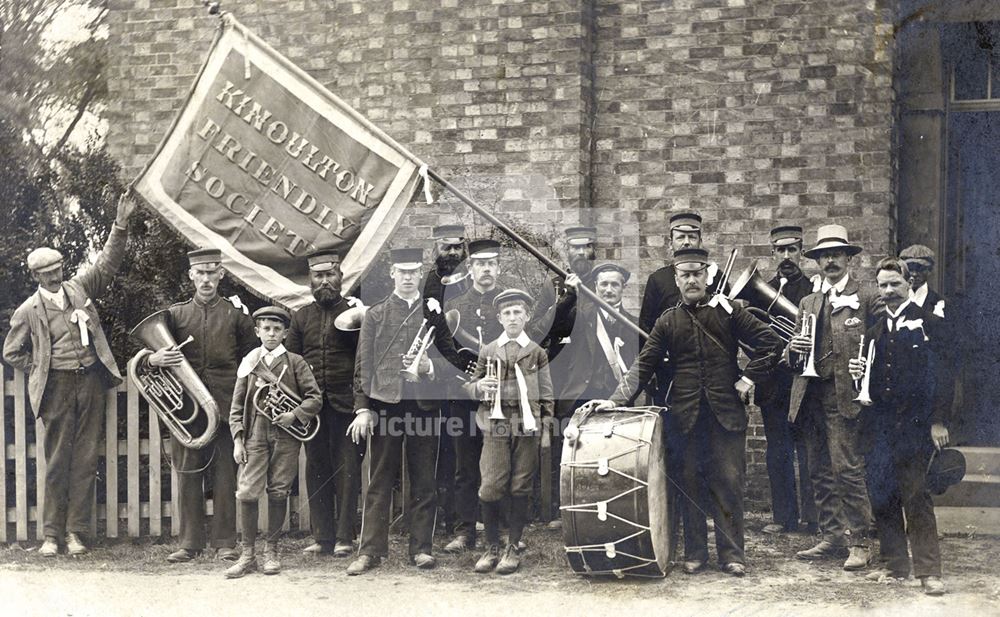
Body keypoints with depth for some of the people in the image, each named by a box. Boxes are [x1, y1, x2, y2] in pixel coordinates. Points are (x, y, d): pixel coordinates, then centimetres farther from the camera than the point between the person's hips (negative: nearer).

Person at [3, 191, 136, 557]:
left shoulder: (79, 288, 9)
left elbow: (108, 263, 5)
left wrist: (121, 225, -5)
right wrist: (41, 371, 4)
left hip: (91, 380, 3)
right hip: (57, 387, -3)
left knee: (86, 459, 2)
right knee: (57, 461, 0)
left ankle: (75, 532, 8)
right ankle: (51, 534, 8)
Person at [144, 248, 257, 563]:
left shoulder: (236, 313, 8)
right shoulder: (174, 314, 10)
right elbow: (147, 354, 10)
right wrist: (153, 359, -15)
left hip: (225, 406, -1)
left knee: (225, 475, 1)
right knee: (187, 474, 2)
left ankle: (225, 542, 9)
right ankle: (190, 541, 11)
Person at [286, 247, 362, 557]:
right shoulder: (301, 317, 13)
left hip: (344, 401, -3)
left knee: (346, 468, -3)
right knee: (316, 468, 5)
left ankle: (344, 537, 2)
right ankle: (322, 536, 11)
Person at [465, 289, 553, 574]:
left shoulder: (537, 352, 8)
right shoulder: (488, 351, 10)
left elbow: (546, 394, 9)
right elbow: (471, 387, 17)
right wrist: (479, 387, -6)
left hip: (527, 426, 0)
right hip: (495, 426, 0)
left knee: (521, 488, 2)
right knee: (491, 487, -5)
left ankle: (513, 548, 11)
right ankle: (492, 547, 8)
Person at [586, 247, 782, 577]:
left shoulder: (729, 312, 4)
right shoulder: (667, 321, 8)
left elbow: (771, 343, 4)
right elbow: (642, 367, 4)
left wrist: (748, 377, -3)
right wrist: (616, 400, -7)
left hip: (726, 413, -1)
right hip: (684, 416, 1)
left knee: (729, 484, 0)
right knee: (689, 484, 4)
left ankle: (732, 553, 8)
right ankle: (694, 553, 14)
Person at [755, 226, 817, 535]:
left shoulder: (814, 290, 1)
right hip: (774, 385, 4)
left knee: (807, 452, -2)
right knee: (777, 454, 9)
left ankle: (812, 518, 5)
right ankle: (784, 516, 17)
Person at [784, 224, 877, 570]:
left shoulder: (866, 300, 4)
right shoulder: (807, 304, 20)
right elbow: (791, 357, 20)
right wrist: (793, 349, -3)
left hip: (844, 397, -5)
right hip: (810, 397, 6)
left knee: (848, 470, -9)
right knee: (821, 473, 8)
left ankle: (858, 542, -3)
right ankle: (832, 538, 15)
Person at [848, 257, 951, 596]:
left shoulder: (929, 323, 1)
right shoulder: (875, 331, 18)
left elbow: (941, 374, -4)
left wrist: (938, 421, -11)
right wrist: (858, 373, -2)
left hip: (914, 424, -6)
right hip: (879, 425, 6)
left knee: (915, 495, -9)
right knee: (882, 496, 5)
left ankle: (928, 570, -4)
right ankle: (895, 564, 16)